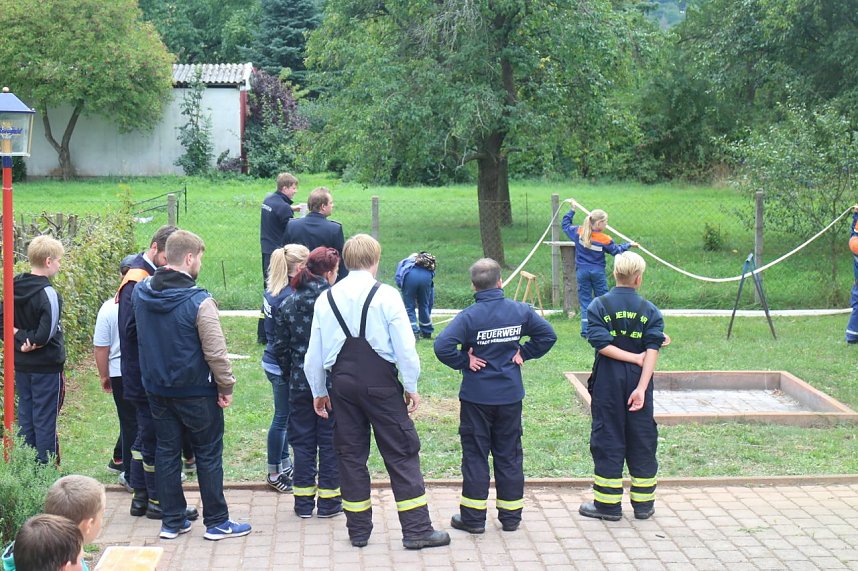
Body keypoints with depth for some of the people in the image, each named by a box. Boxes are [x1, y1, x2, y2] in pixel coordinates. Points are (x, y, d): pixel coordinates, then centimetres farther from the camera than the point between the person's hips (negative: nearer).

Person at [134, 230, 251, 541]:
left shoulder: (141, 293, -2)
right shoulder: (199, 301, -22)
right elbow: (216, 351, -20)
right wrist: (226, 387, -8)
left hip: (156, 389, 6)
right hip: (196, 392, -6)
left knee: (166, 453, 14)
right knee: (208, 455, 7)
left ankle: (172, 521, 21)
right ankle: (216, 522, 15)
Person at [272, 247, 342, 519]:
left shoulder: (288, 304, 0)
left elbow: (280, 346, 3)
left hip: (300, 382, 3)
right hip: (333, 382, -3)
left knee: (303, 440, 11)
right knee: (330, 440, 7)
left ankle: (304, 501, 16)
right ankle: (329, 501, 13)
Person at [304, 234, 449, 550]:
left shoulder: (327, 298, 4)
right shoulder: (386, 295, -8)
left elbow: (314, 352, 8)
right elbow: (405, 346, -9)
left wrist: (318, 391, 19)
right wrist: (411, 387, 2)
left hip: (342, 384, 4)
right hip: (381, 384, -4)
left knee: (350, 454, 12)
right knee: (401, 453, 2)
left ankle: (358, 530, 17)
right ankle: (416, 529, 2)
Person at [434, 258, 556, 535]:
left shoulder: (470, 316, -16)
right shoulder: (520, 311, -4)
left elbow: (443, 346, -27)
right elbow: (548, 335, 5)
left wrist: (464, 361, -12)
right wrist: (523, 353, 7)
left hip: (477, 397, -3)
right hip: (511, 395, 3)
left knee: (475, 455, 6)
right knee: (509, 455, 12)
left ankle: (473, 517, 11)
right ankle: (511, 516, 18)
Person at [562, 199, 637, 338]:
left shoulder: (579, 232, -6)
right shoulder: (605, 239, -11)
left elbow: (566, 225, 11)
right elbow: (617, 250, 4)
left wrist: (572, 210, 18)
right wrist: (629, 245, 20)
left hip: (582, 272, 2)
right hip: (598, 272, -2)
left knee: (585, 300, 5)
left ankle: (586, 331, 0)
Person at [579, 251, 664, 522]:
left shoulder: (599, 305, -3)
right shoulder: (650, 310, 0)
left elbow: (601, 344, -15)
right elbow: (653, 350, -10)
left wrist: (634, 357, -8)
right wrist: (641, 387, -15)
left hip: (607, 381, -1)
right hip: (638, 380, 1)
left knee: (607, 440, 4)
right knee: (642, 440, 9)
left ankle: (608, 503, 7)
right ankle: (643, 504, 15)